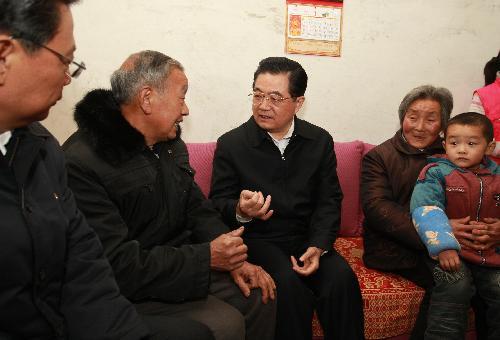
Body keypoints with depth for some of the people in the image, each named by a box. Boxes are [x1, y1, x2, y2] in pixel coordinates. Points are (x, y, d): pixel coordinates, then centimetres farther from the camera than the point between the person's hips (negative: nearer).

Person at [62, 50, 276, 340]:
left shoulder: (171, 144, 6)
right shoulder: (82, 163, -23)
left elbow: (197, 208, 11)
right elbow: (117, 265, -27)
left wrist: (233, 259, -5)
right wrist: (206, 257, -22)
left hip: (182, 268, 8)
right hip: (130, 294, -8)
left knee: (260, 297, 1)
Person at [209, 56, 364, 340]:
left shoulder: (320, 141, 5)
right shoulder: (230, 144, -2)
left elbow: (329, 200, 3)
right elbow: (219, 202, 0)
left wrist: (318, 246, -13)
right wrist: (240, 211, -24)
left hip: (309, 238, 3)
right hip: (258, 240, -2)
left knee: (341, 279, -24)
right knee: (289, 284, -29)